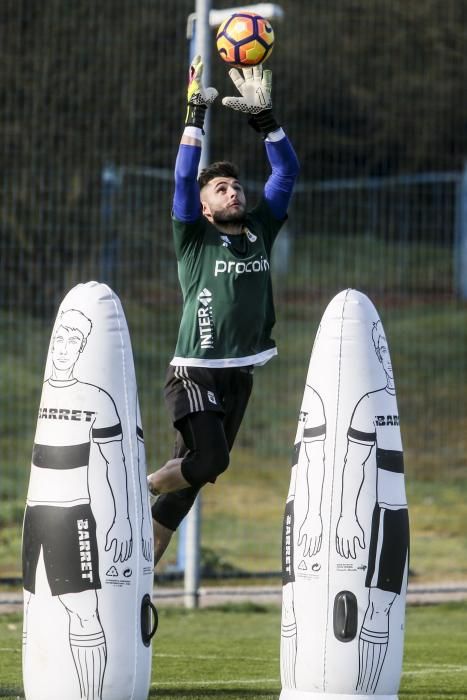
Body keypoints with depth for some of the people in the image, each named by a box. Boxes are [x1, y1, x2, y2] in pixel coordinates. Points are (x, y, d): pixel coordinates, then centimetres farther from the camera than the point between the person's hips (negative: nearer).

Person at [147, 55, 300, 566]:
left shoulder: (260, 231, 11)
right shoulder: (194, 239, -2)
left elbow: (287, 172, 10)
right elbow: (184, 179, -13)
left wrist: (263, 119, 0)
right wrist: (196, 115, -16)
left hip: (241, 375, 5)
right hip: (196, 373, -5)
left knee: (191, 477, 6)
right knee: (209, 459, -24)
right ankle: (139, 488, 4)